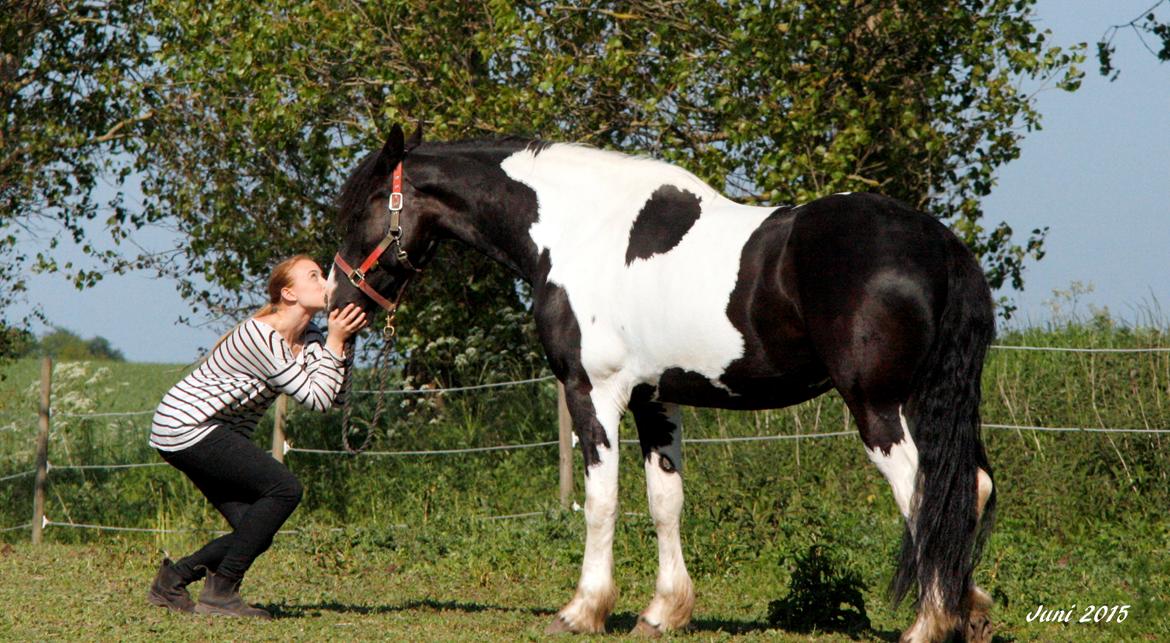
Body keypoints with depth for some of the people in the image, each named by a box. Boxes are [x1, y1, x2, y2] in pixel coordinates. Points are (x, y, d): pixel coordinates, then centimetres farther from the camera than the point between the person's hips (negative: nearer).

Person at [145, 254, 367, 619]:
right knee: (284, 489, -19)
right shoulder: (262, 336, -22)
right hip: (186, 427, -10)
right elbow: (316, 398, -23)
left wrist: (345, 341, -8)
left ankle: (172, 579, 13)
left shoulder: (307, 339, 7)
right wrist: (335, 342, -18)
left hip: (216, 435, 10)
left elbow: (336, 397, -2)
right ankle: (219, 593, -16)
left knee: (256, 530, -1)